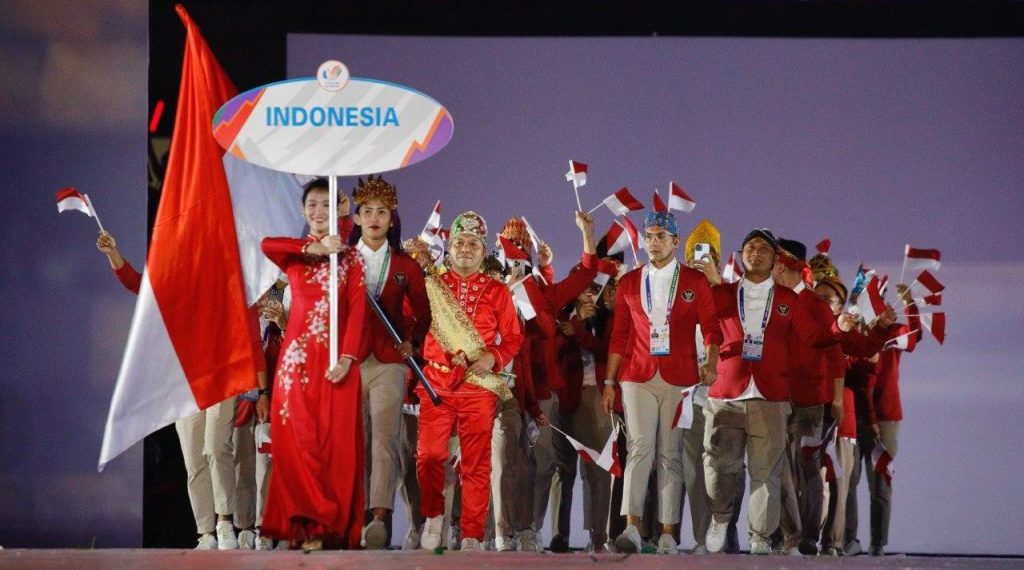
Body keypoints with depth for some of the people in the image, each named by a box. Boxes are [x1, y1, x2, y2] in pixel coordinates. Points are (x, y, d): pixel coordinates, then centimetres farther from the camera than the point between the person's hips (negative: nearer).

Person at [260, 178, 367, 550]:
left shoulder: (349, 257, 10)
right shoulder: (294, 254, 11)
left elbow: (357, 309, -1)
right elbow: (266, 244, -12)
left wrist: (347, 357, -13)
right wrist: (317, 248, -15)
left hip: (336, 358, 0)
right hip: (299, 355, 0)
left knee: (336, 441, -4)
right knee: (298, 439, -7)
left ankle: (335, 527, -2)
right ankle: (306, 524, -6)